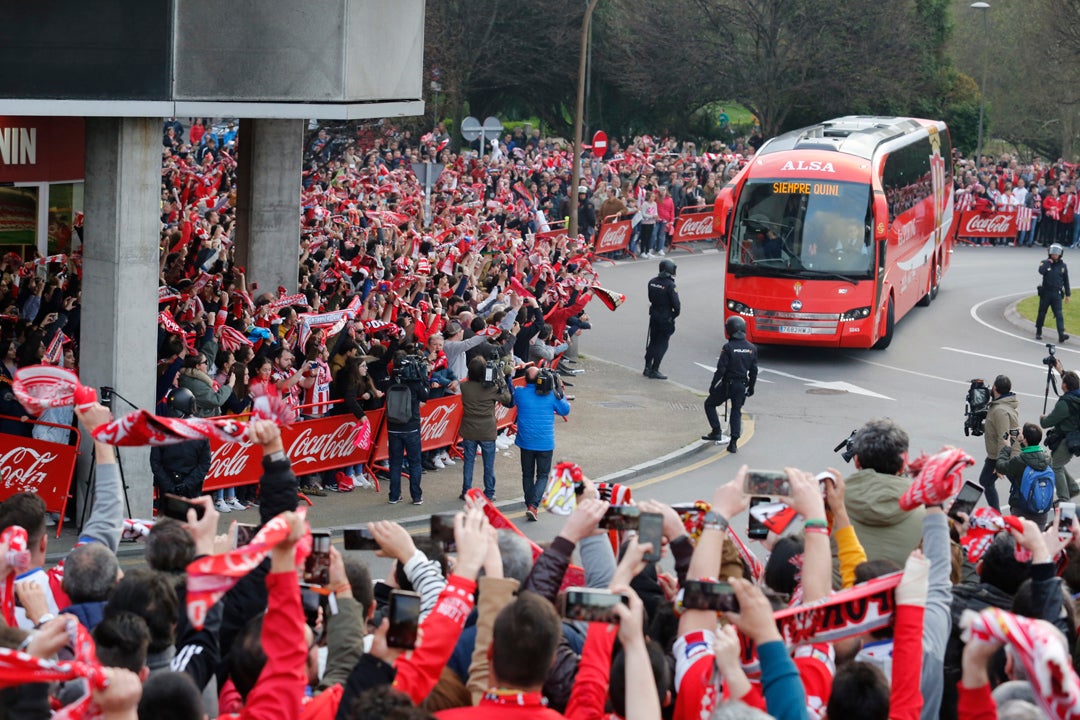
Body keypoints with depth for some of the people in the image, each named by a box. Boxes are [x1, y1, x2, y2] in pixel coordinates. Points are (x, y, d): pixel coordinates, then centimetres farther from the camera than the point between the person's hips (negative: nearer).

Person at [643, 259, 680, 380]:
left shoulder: (652, 282, 1)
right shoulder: (669, 285, -20)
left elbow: (651, 298, 8)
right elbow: (676, 304, -18)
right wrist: (675, 314, -1)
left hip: (654, 316, 6)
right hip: (666, 319, -6)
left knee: (652, 342, 18)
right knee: (662, 345, 1)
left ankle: (647, 368, 21)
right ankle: (654, 370, 1)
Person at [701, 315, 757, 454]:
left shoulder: (728, 347, -14)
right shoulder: (752, 348, 2)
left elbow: (721, 369, -14)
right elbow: (754, 371, 8)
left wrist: (713, 385, -5)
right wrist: (751, 387, 19)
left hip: (728, 384, -5)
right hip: (742, 385, 5)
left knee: (709, 404, 16)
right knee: (736, 412, 15)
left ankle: (716, 431, 7)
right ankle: (733, 443, 9)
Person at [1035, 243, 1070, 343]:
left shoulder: (1063, 266, 7)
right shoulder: (1045, 263, 1)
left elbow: (1066, 281, 12)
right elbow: (1041, 271, -22)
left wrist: (1067, 294, 11)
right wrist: (1048, 262, -13)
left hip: (1057, 294, 0)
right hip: (1045, 292, 0)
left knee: (1059, 314, -11)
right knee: (1042, 313, 9)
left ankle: (1061, 335, -20)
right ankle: (1038, 333, 24)